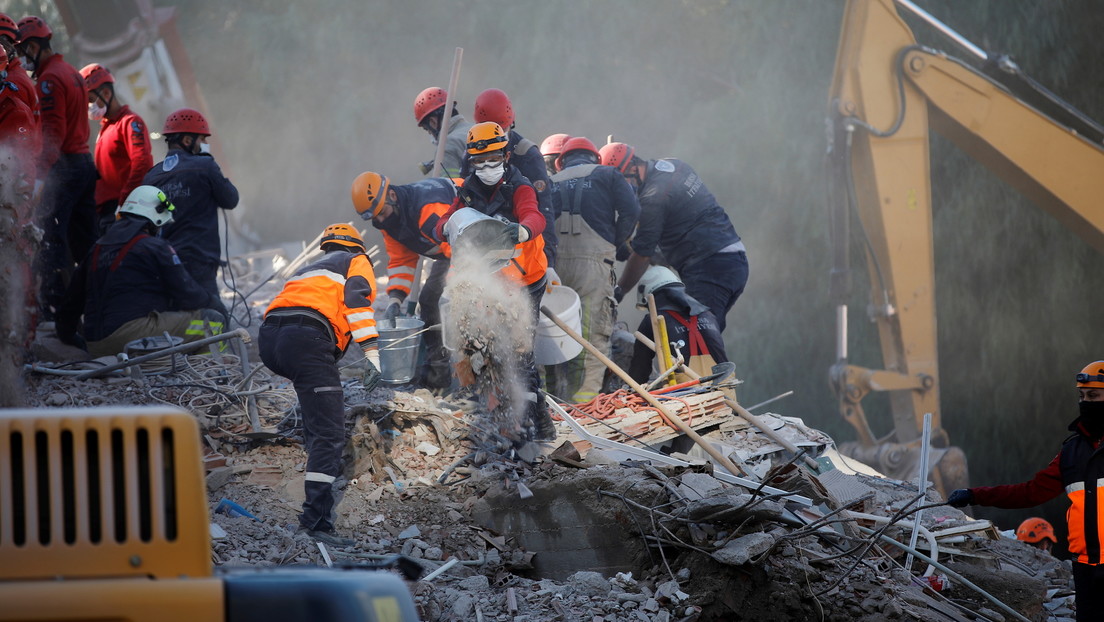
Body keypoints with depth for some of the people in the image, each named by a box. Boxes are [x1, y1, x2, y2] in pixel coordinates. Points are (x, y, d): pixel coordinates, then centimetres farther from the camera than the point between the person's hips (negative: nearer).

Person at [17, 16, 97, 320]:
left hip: (63, 166, -10)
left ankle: (54, 312, -16)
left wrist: (40, 175, -24)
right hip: (85, 161, 10)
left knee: (51, 242, -11)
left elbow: (53, 132, -21)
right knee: (85, 242, 13)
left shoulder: (49, 79, -13)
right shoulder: (72, 73, 18)